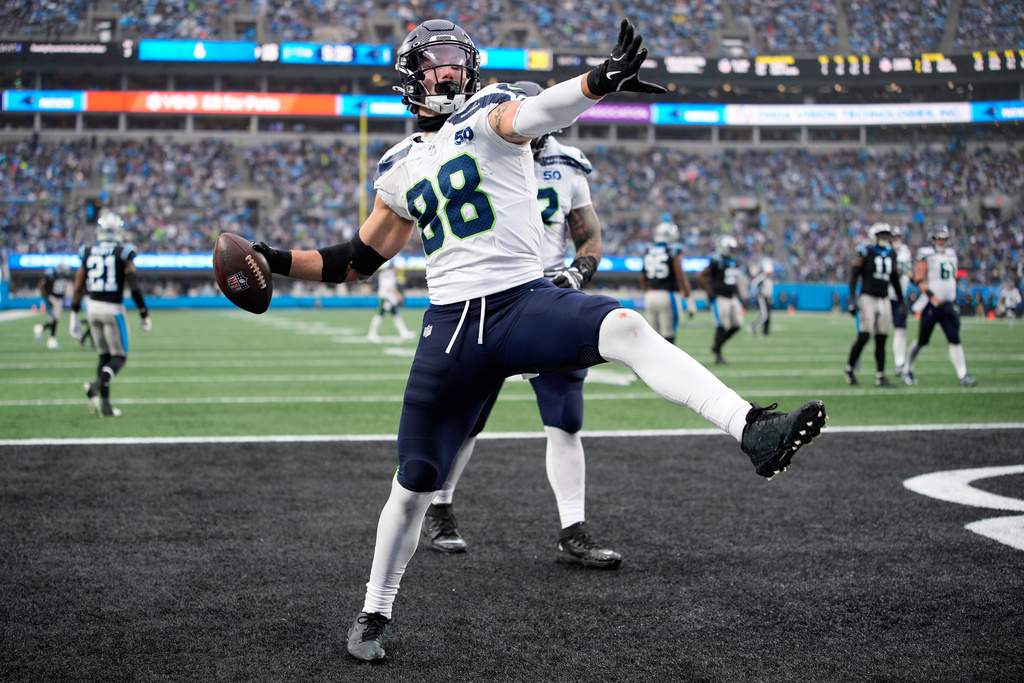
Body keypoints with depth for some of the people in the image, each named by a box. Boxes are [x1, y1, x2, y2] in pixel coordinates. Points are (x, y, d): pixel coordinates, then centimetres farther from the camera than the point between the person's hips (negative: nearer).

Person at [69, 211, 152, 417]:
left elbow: (78, 287, 7)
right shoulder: (123, 253, -6)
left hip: (92, 307, 4)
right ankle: (97, 384, -23)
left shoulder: (88, 252, 5)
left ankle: (105, 405, 7)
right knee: (119, 357, 5)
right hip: (113, 308, -4)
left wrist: (75, 315, 16)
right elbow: (134, 286, -9)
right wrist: (143, 313, 0)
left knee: (104, 356, 14)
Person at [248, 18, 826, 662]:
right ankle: (374, 614, 26)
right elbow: (359, 260, 26)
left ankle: (752, 431, -43)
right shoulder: (401, 168, 17)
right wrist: (280, 261, 15)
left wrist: (600, 80, -43)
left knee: (625, 328, -34)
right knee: (414, 485, 7)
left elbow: (531, 114, -22)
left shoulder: (487, 113, 4)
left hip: (527, 301, -3)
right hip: (451, 325, 3)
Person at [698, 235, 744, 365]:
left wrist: (739, 297, 18)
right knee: (722, 326, -8)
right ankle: (718, 356, 1)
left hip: (731, 298, 8)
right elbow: (700, 276, -15)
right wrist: (710, 291, -17)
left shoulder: (734, 262, 13)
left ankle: (717, 346, 19)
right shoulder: (717, 261, -13)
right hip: (720, 298, -8)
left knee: (737, 325, 4)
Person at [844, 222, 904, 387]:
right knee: (864, 337, -12)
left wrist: (901, 301, 21)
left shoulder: (890, 254, 13)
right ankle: (849, 369, 6)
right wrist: (852, 300, -15)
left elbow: (895, 279, 22)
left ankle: (880, 376, 7)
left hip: (884, 300, 6)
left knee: (881, 340, 4)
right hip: (867, 298, -6)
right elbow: (853, 276, -7)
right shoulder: (865, 253, -5)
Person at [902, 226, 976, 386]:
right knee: (922, 341, 2)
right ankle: (908, 370, 21)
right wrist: (931, 295, -23)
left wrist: (954, 301, 19)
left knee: (955, 340, -5)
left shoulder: (951, 255, 15)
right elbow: (919, 280, -12)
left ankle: (962, 375, -7)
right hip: (931, 305, -5)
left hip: (948, 306, 5)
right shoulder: (926, 255, -6)